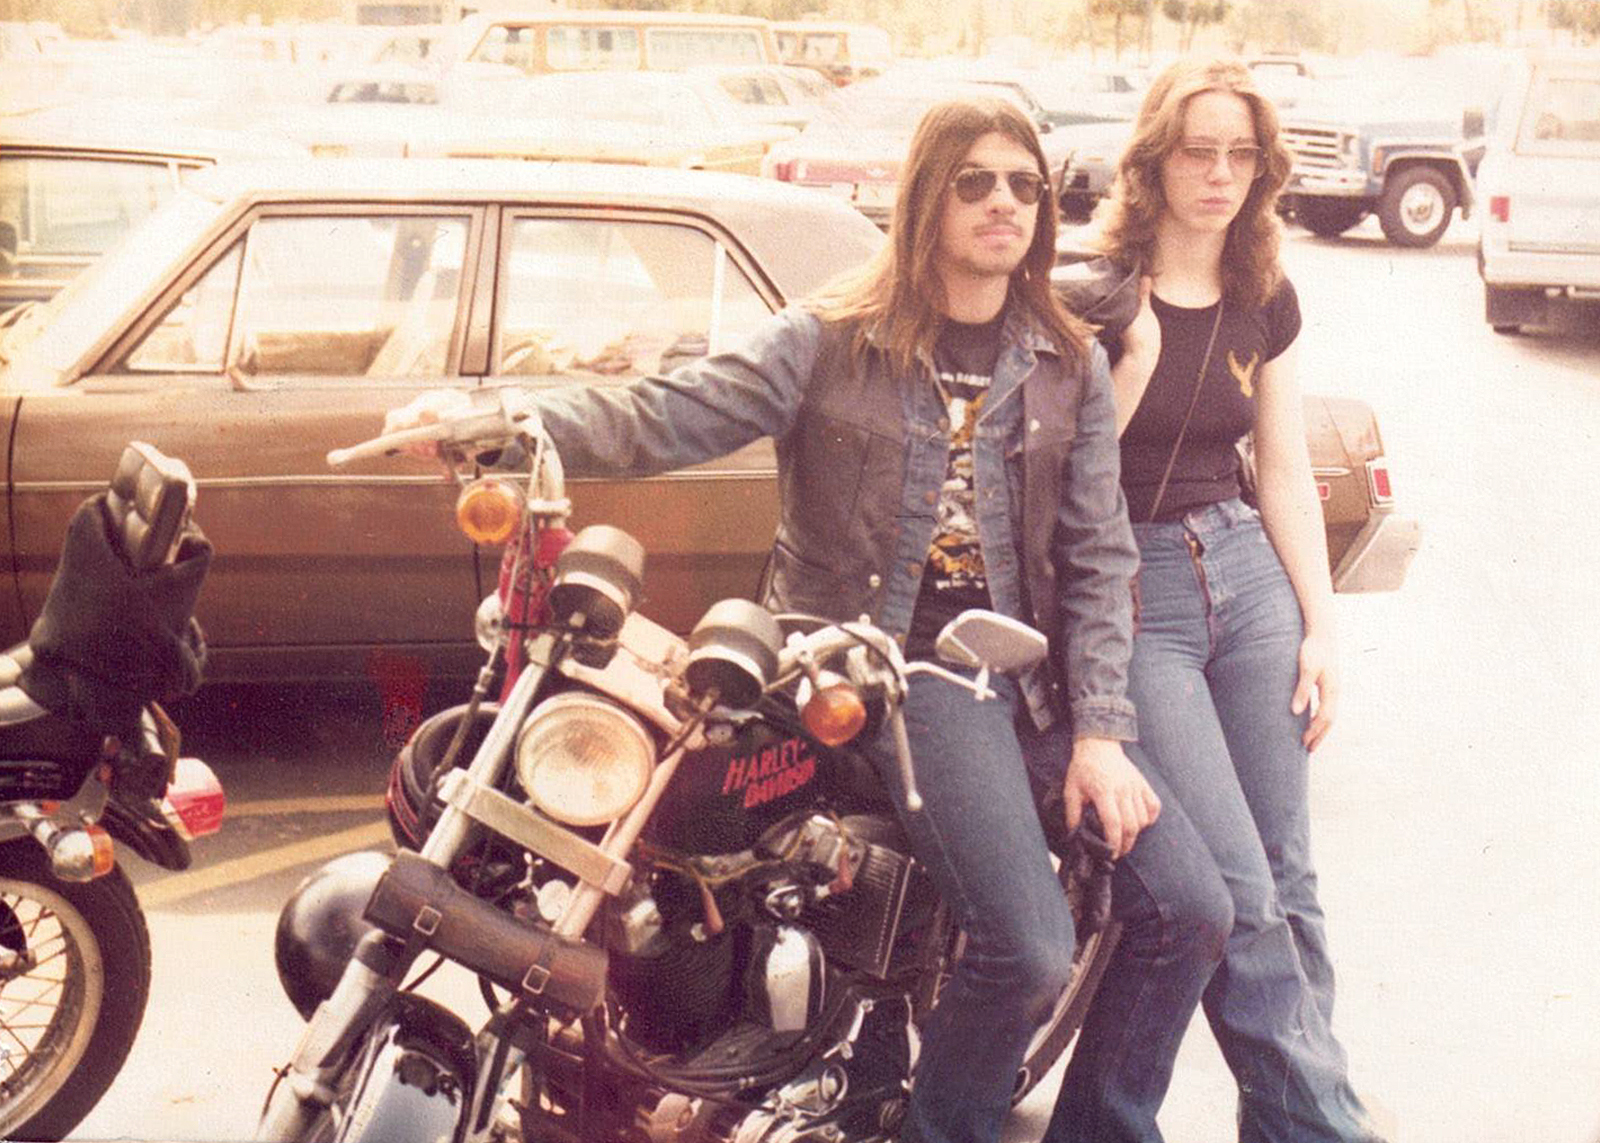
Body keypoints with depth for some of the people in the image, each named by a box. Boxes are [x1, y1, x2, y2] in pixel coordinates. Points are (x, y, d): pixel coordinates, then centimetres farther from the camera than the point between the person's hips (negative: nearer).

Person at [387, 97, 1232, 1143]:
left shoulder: (1071, 365, 10)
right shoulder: (831, 341, 1)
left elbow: (1098, 556, 7)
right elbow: (669, 418, -7)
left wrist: (1100, 731, -4)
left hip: (1028, 665, 5)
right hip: (891, 662, -5)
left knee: (1190, 910, -5)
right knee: (1031, 948, -20)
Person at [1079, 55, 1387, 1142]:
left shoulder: (1266, 300, 9)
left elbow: (1286, 473, 11)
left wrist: (1322, 626, 6)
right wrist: (1129, 355, -21)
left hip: (1248, 573, 5)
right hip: (1131, 597, -5)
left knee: (1285, 880, 4)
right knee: (1234, 892, -9)